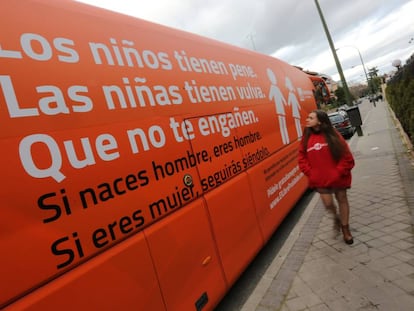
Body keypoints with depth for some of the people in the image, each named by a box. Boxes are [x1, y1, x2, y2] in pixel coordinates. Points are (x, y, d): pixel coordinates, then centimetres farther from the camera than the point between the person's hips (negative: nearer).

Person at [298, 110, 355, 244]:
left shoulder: (332, 135, -10)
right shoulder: (306, 137, -2)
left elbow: (347, 157, -8)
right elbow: (302, 158, 1)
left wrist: (339, 172, -12)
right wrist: (311, 174, -7)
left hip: (337, 177, -1)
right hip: (320, 179, 2)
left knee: (342, 200, 13)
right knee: (328, 203, 5)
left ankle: (345, 228, 33)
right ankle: (336, 217, 41)